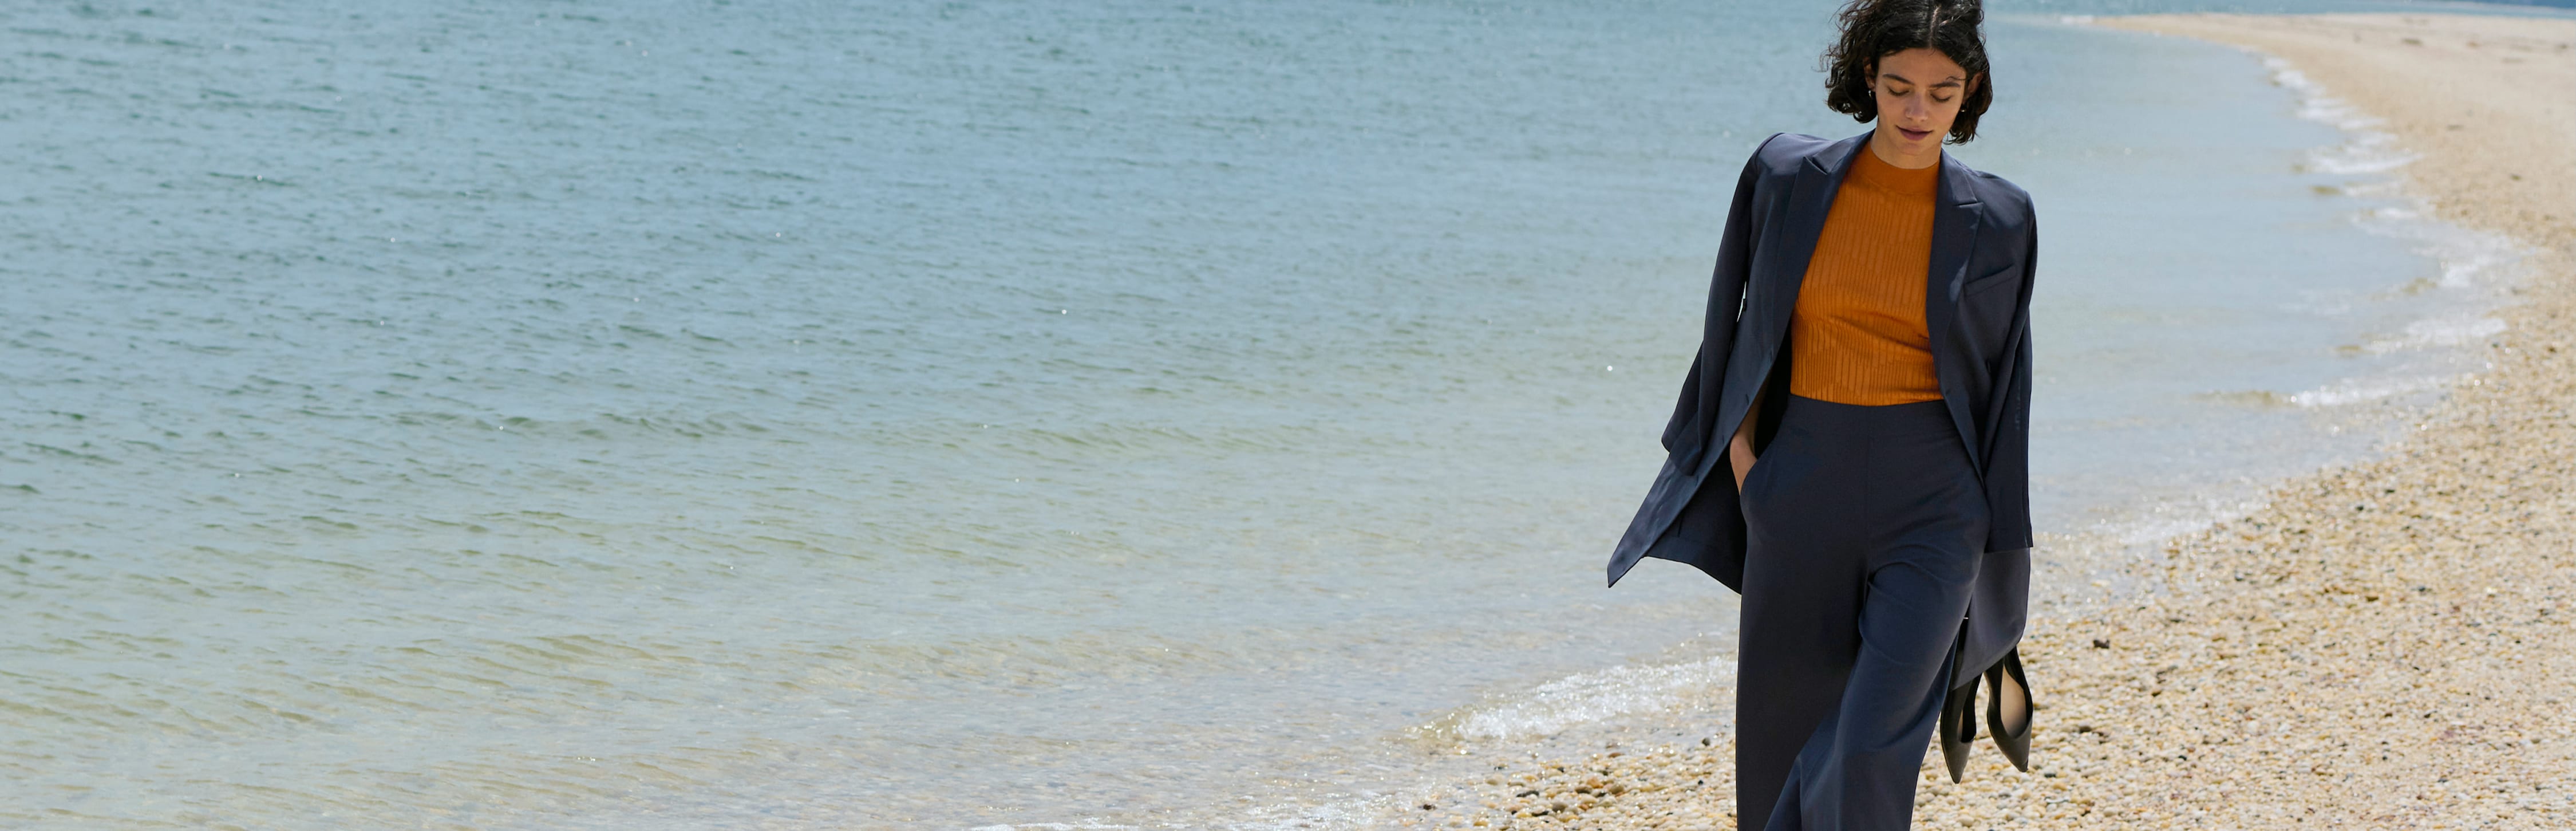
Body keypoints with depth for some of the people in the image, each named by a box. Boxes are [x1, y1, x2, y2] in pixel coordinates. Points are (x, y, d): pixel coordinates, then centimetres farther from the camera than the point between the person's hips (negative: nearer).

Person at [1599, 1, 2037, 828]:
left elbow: (2002, 387, 3)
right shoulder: (1788, 179, -1)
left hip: (1931, 502, -2)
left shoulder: (1994, 222, -3)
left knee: (1869, 755, -15)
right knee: (1786, 754, 10)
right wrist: (1742, 452, 0)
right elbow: (1745, 331, 10)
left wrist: (1994, 568, 3)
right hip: (1802, 492, 2)